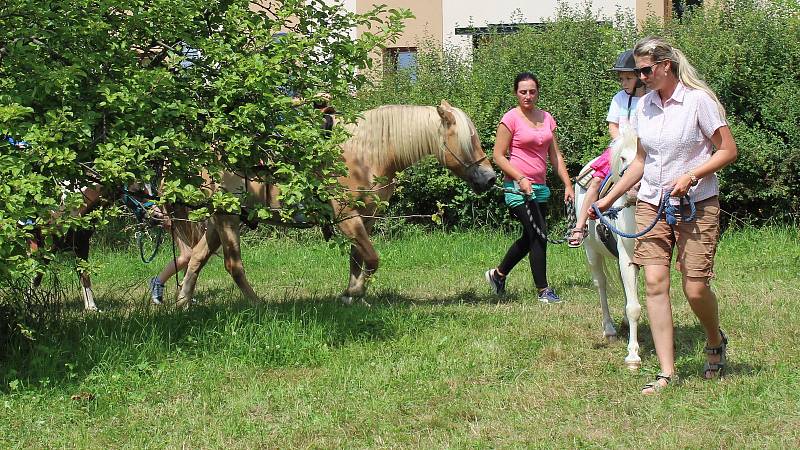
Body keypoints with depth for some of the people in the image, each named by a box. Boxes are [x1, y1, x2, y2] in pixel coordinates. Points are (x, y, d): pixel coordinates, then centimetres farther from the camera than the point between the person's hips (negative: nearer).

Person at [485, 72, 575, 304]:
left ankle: (498, 274, 33)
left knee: (529, 238, 14)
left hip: (539, 187, 7)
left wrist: (568, 185, 8)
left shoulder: (546, 118, 11)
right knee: (538, 235, -11)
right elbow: (499, 156, -9)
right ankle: (543, 291, -4)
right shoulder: (511, 119, -7)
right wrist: (521, 179, -19)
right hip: (518, 187, -7)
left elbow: (555, 155, 15)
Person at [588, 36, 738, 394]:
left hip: (696, 204, -5)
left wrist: (689, 176, -18)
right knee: (655, 282, -7)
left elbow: (728, 151, -7)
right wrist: (609, 199, 19)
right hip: (651, 205, 5)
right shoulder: (644, 106, 9)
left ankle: (716, 341, 28)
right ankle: (667, 372, -5)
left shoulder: (698, 100, -9)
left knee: (695, 288, -5)